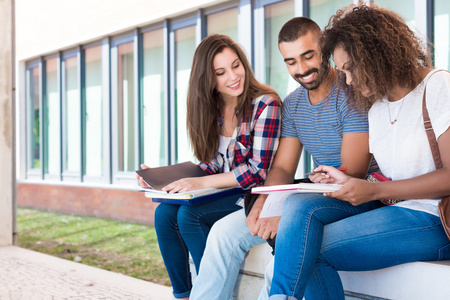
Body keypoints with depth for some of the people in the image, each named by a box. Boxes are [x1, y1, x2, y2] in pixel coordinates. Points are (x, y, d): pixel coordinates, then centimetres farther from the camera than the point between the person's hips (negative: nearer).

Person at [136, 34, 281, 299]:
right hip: (225, 192, 7)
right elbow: (214, 164, 10)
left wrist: (201, 183, -23)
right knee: (164, 213, -13)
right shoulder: (212, 109, 7)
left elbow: (258, 171, -19)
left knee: (189, 215, -24)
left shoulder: (265, 105, -15)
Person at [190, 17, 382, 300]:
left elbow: (352, 174, -20)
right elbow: (282, 168, 8)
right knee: (224, 231, -5)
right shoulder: (292, 104, 10)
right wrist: (261, 205, -15)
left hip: (356, 199, -7)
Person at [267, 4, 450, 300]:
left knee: (305, 249, -22)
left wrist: (375, 190, -14)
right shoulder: (376, 110, 22)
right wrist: (346, 181, 2)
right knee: (298, 205, -17)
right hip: (394, 210, 7)